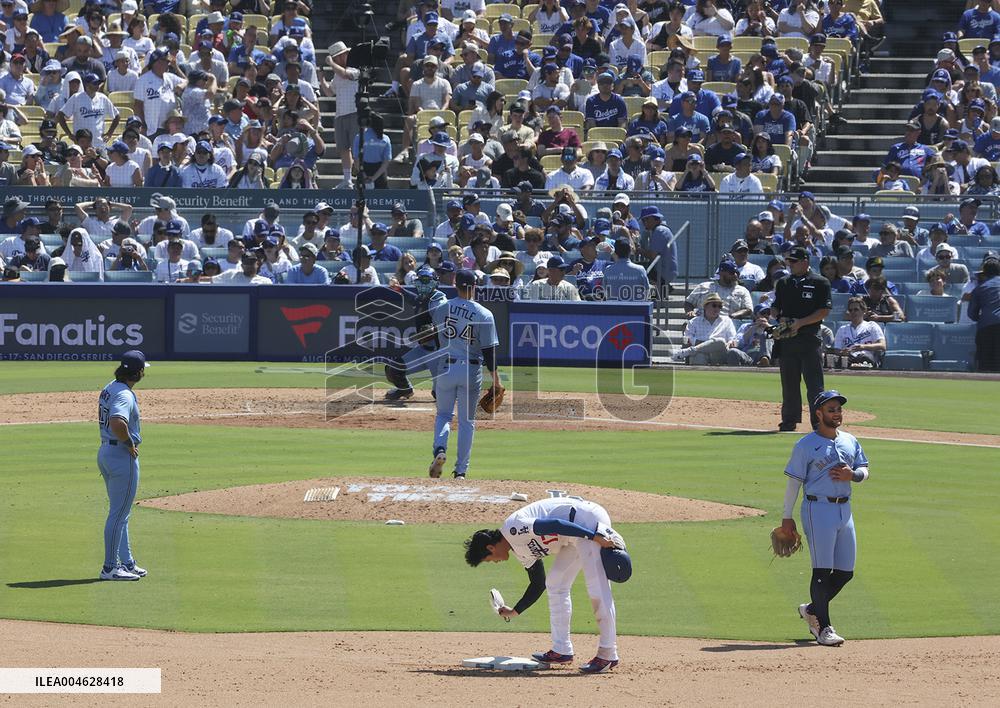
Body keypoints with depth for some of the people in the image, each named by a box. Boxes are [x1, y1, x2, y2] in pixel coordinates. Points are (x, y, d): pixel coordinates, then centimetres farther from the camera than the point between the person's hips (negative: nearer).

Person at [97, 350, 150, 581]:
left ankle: (127, 562, 27)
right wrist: (129, 443, -20)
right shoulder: (124, 395, -21)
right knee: (119, 513, -3)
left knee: (120, 513, 18)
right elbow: (118, 423, -37)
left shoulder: (109, 389, 10)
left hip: (105, 453, 10)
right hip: (123, 456, -10)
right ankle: (110, 568, 0)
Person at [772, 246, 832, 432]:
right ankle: (790, 419, 15)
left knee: (814, 383, -7)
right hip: (786, 338, 5)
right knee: (789, 382, 8)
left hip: (810, 339, -5)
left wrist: (800, 323, -15)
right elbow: (776, 308, 19)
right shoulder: (783, 283, 15)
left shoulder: (820, 283, -1)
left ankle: (819, 421, -6)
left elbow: (824, 311, -7)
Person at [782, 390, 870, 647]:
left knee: (845, 571, 8)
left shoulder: (850, 441, 13)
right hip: (818, 508, -6)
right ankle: (822, 627, -2)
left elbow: (864, 471, 16)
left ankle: (812, 609, 28)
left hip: (844, 508, 7)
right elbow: (794, 481, -4)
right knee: (822, 570, -7)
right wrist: (787, 517, -6)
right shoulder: (806, 445, -5)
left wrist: (852, 475, -8)